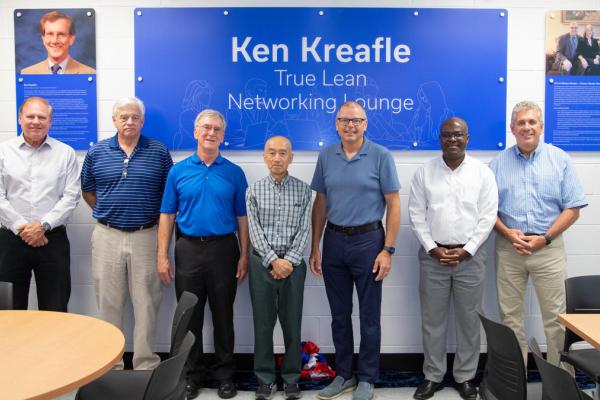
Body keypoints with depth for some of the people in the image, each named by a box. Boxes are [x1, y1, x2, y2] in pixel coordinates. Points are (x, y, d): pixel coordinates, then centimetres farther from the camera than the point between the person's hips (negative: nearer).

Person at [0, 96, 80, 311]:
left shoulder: (66, 153, 5)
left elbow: (71, 196, -1)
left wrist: (43, 225, -11)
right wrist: (21, 227, -9)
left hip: (53, 239, 0)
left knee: (54, 308, 4)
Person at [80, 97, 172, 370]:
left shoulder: (159, 152, 2)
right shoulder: (97, 152, 5)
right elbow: (87, 191, 15)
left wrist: (158, 220, 1)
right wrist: (108, 214, 8)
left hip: (146, 236, -1)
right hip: (107, 237, 2)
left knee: (146, 304, 4)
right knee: (108, 304, 9)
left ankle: (146, 366, 16)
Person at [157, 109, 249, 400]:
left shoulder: (234, 173, 3)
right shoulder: (178, 171, 4)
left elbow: (242, 217, 3)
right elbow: (167, 215, 3)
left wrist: (244, 256, -4)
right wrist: (162, 256, -3)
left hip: (224, 249, 0)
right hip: (188, 249, 1)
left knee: (223, 315, 8)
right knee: (190, 315, 9)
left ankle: (225, 374, 23)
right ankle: (192, 374, 24)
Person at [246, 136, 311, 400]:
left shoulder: (303, 190, 3)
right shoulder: (254, 191, 2)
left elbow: (304, 230, -1)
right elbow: (254, 231, -4)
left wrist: (289, 261, -12)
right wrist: (273, 261, -14)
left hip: (292, 263, 0)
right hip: (262, 262, 0)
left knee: (292, 323, 7)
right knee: (263, 323, 7)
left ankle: (291, 378, 22)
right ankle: (265, 379, 20)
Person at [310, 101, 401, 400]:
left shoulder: (381, 156, -6)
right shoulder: (326, 157, 4)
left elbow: (393, 206, -6)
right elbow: (320, 204, 9)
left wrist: (388, 250, -11)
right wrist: (315, 247, 5)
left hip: (368, 240, -3)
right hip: (333, 241, 4)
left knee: (369, 316, 7)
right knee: (340, 314, 13)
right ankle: (343, 375, 29)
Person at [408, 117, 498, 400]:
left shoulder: (483, 173, 1)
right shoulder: (424, 172, 3)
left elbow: (488, 216, -2)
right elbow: (416, 214, 1)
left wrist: (466, 250, -10)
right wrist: (433, 248, -8)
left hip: (470, 256, 0)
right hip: (433, 256, 1)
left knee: (469, 319, 7)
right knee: (432, 319, 7)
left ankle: (465, 376, 23)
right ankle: (433, 376, 21)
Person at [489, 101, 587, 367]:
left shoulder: (560, 160, 3)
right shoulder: (498, 164, 7)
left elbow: (572, 208, 0)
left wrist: (545, 238, -10)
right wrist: (508, 233, -10)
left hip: (548, 247, -1)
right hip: (508, 248, 2)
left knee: (555, 317, 1)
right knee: (510, 317, 8)